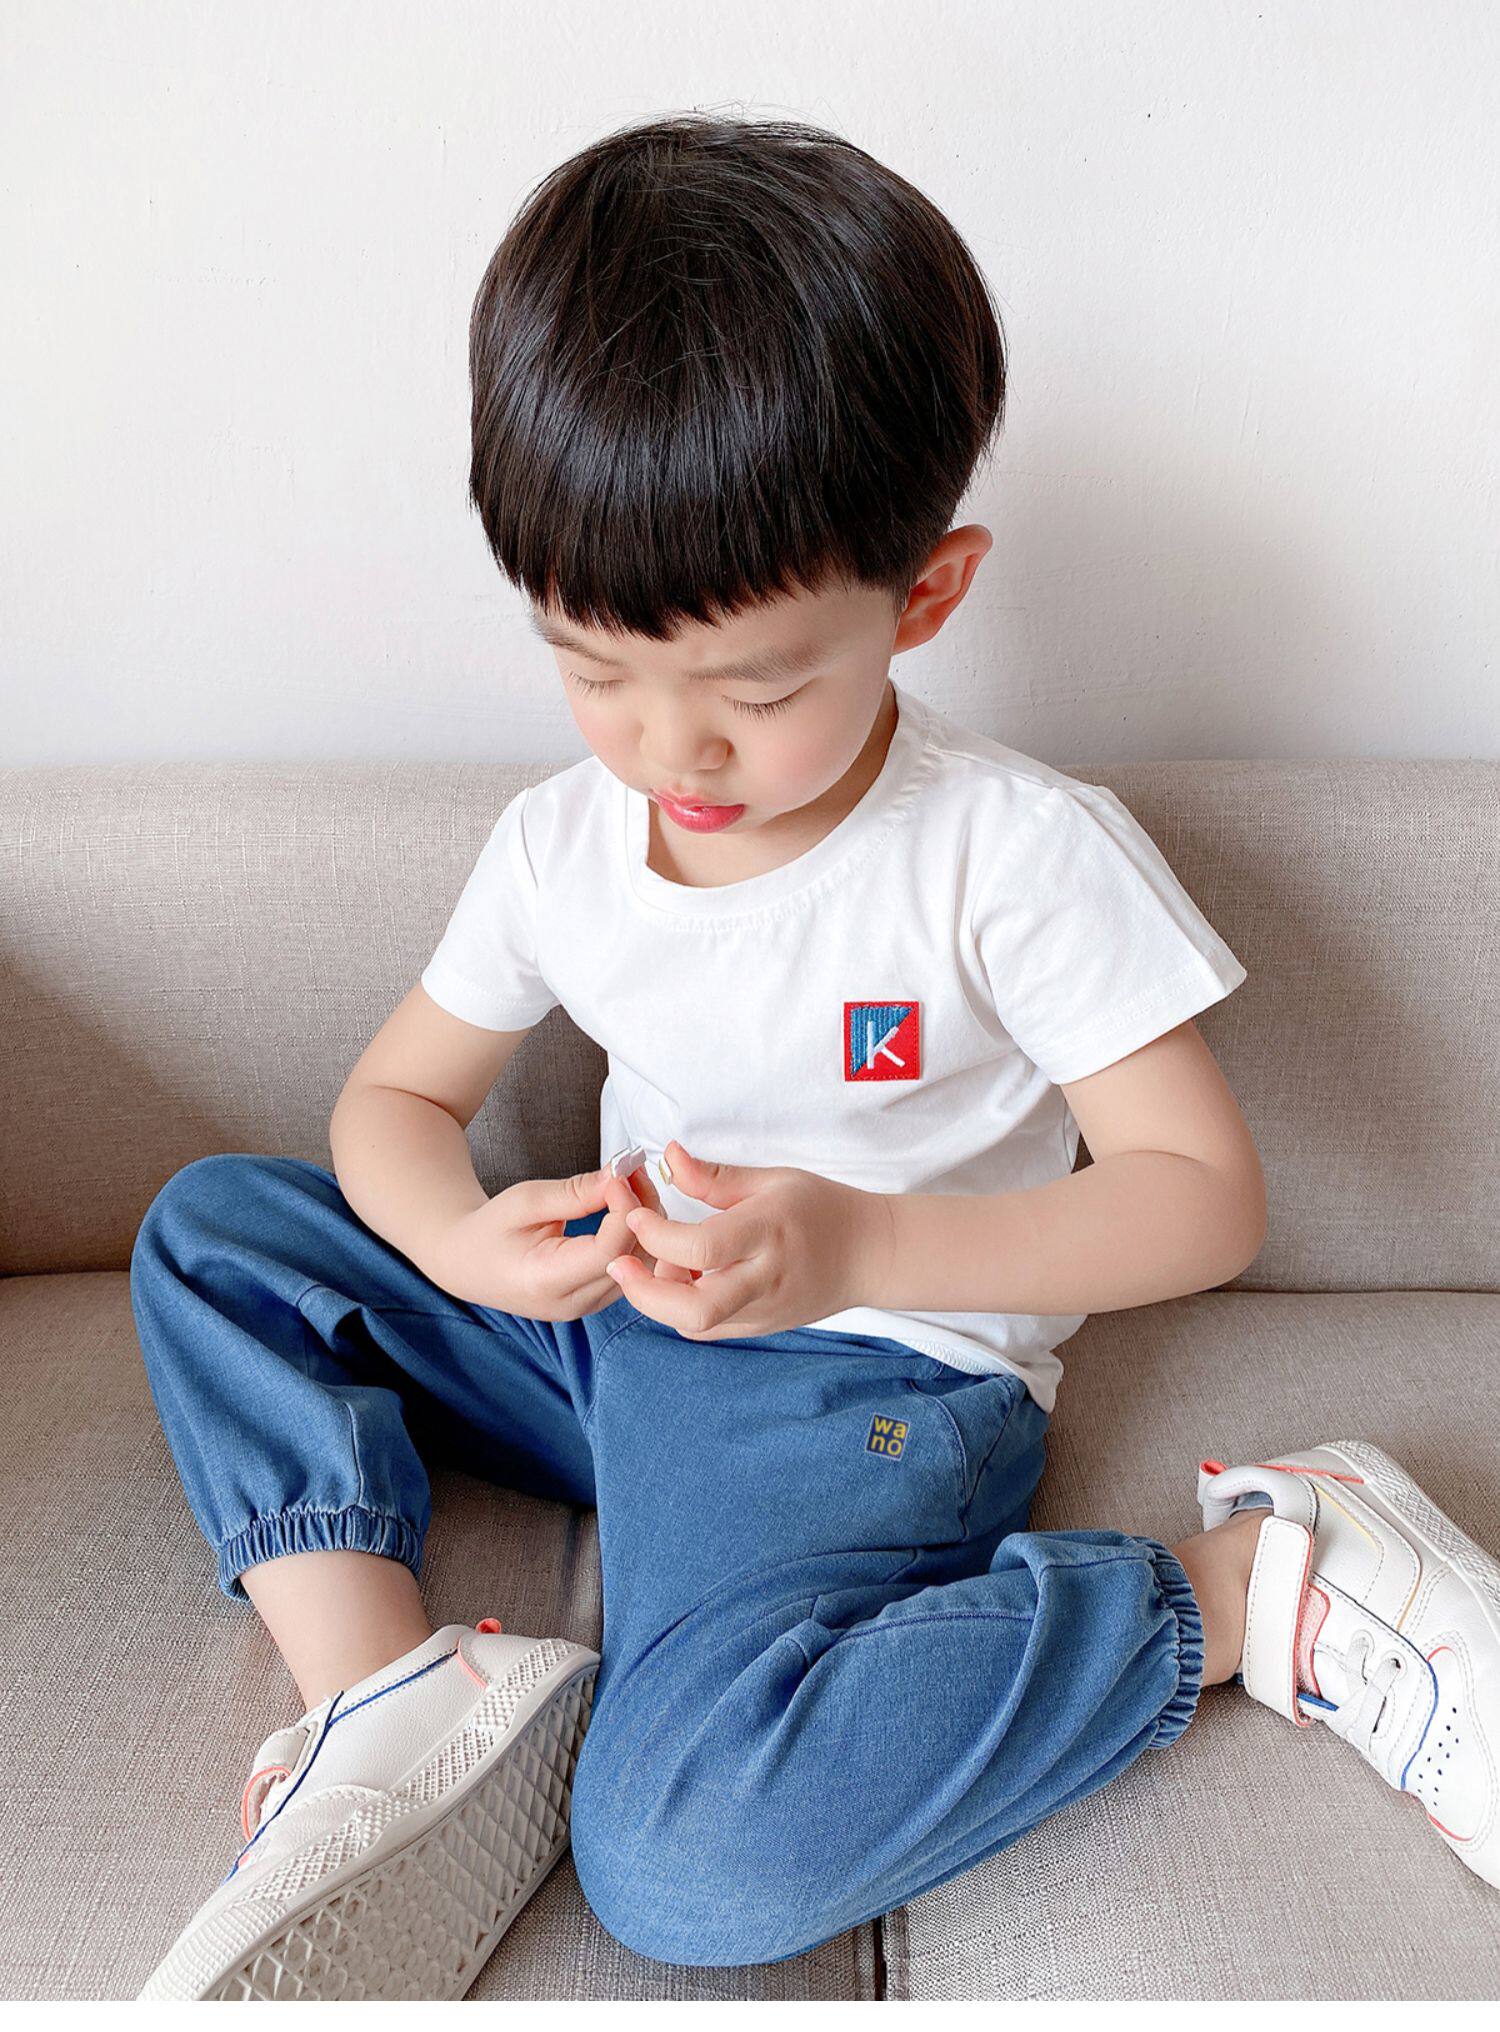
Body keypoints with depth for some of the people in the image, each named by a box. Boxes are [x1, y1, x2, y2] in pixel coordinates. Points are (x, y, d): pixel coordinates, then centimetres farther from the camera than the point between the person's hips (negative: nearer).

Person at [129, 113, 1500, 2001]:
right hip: (608, 1321, 7)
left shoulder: (1023, 853, -17)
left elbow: (1203, 1195, -15)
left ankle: (1260, 1582, -13)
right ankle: (394, 1697, -12)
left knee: (692, 1857, -30)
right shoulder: (559, 839, -1)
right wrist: (461, 1237, -17)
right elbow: (397, 1092, 8)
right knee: (211, 1231, 3)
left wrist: (864, 1244, -29)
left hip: (868, 1373, -6)